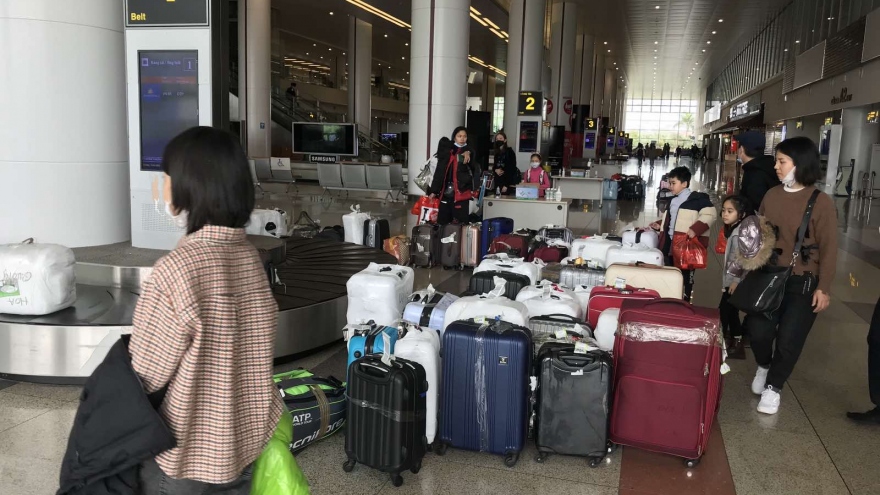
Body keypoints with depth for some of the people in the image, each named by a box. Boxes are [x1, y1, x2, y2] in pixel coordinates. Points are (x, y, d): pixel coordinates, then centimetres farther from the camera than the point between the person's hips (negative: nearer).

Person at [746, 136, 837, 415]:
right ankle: (764, 366, 28)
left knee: (788, 339, -2)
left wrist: (824, 288, -8)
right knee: (758, 329, -5)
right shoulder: (771, 195, 1)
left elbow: (828, 248, -7)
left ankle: (773, 386, 23)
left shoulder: (821, 202, -11)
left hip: (803, 283, -3)